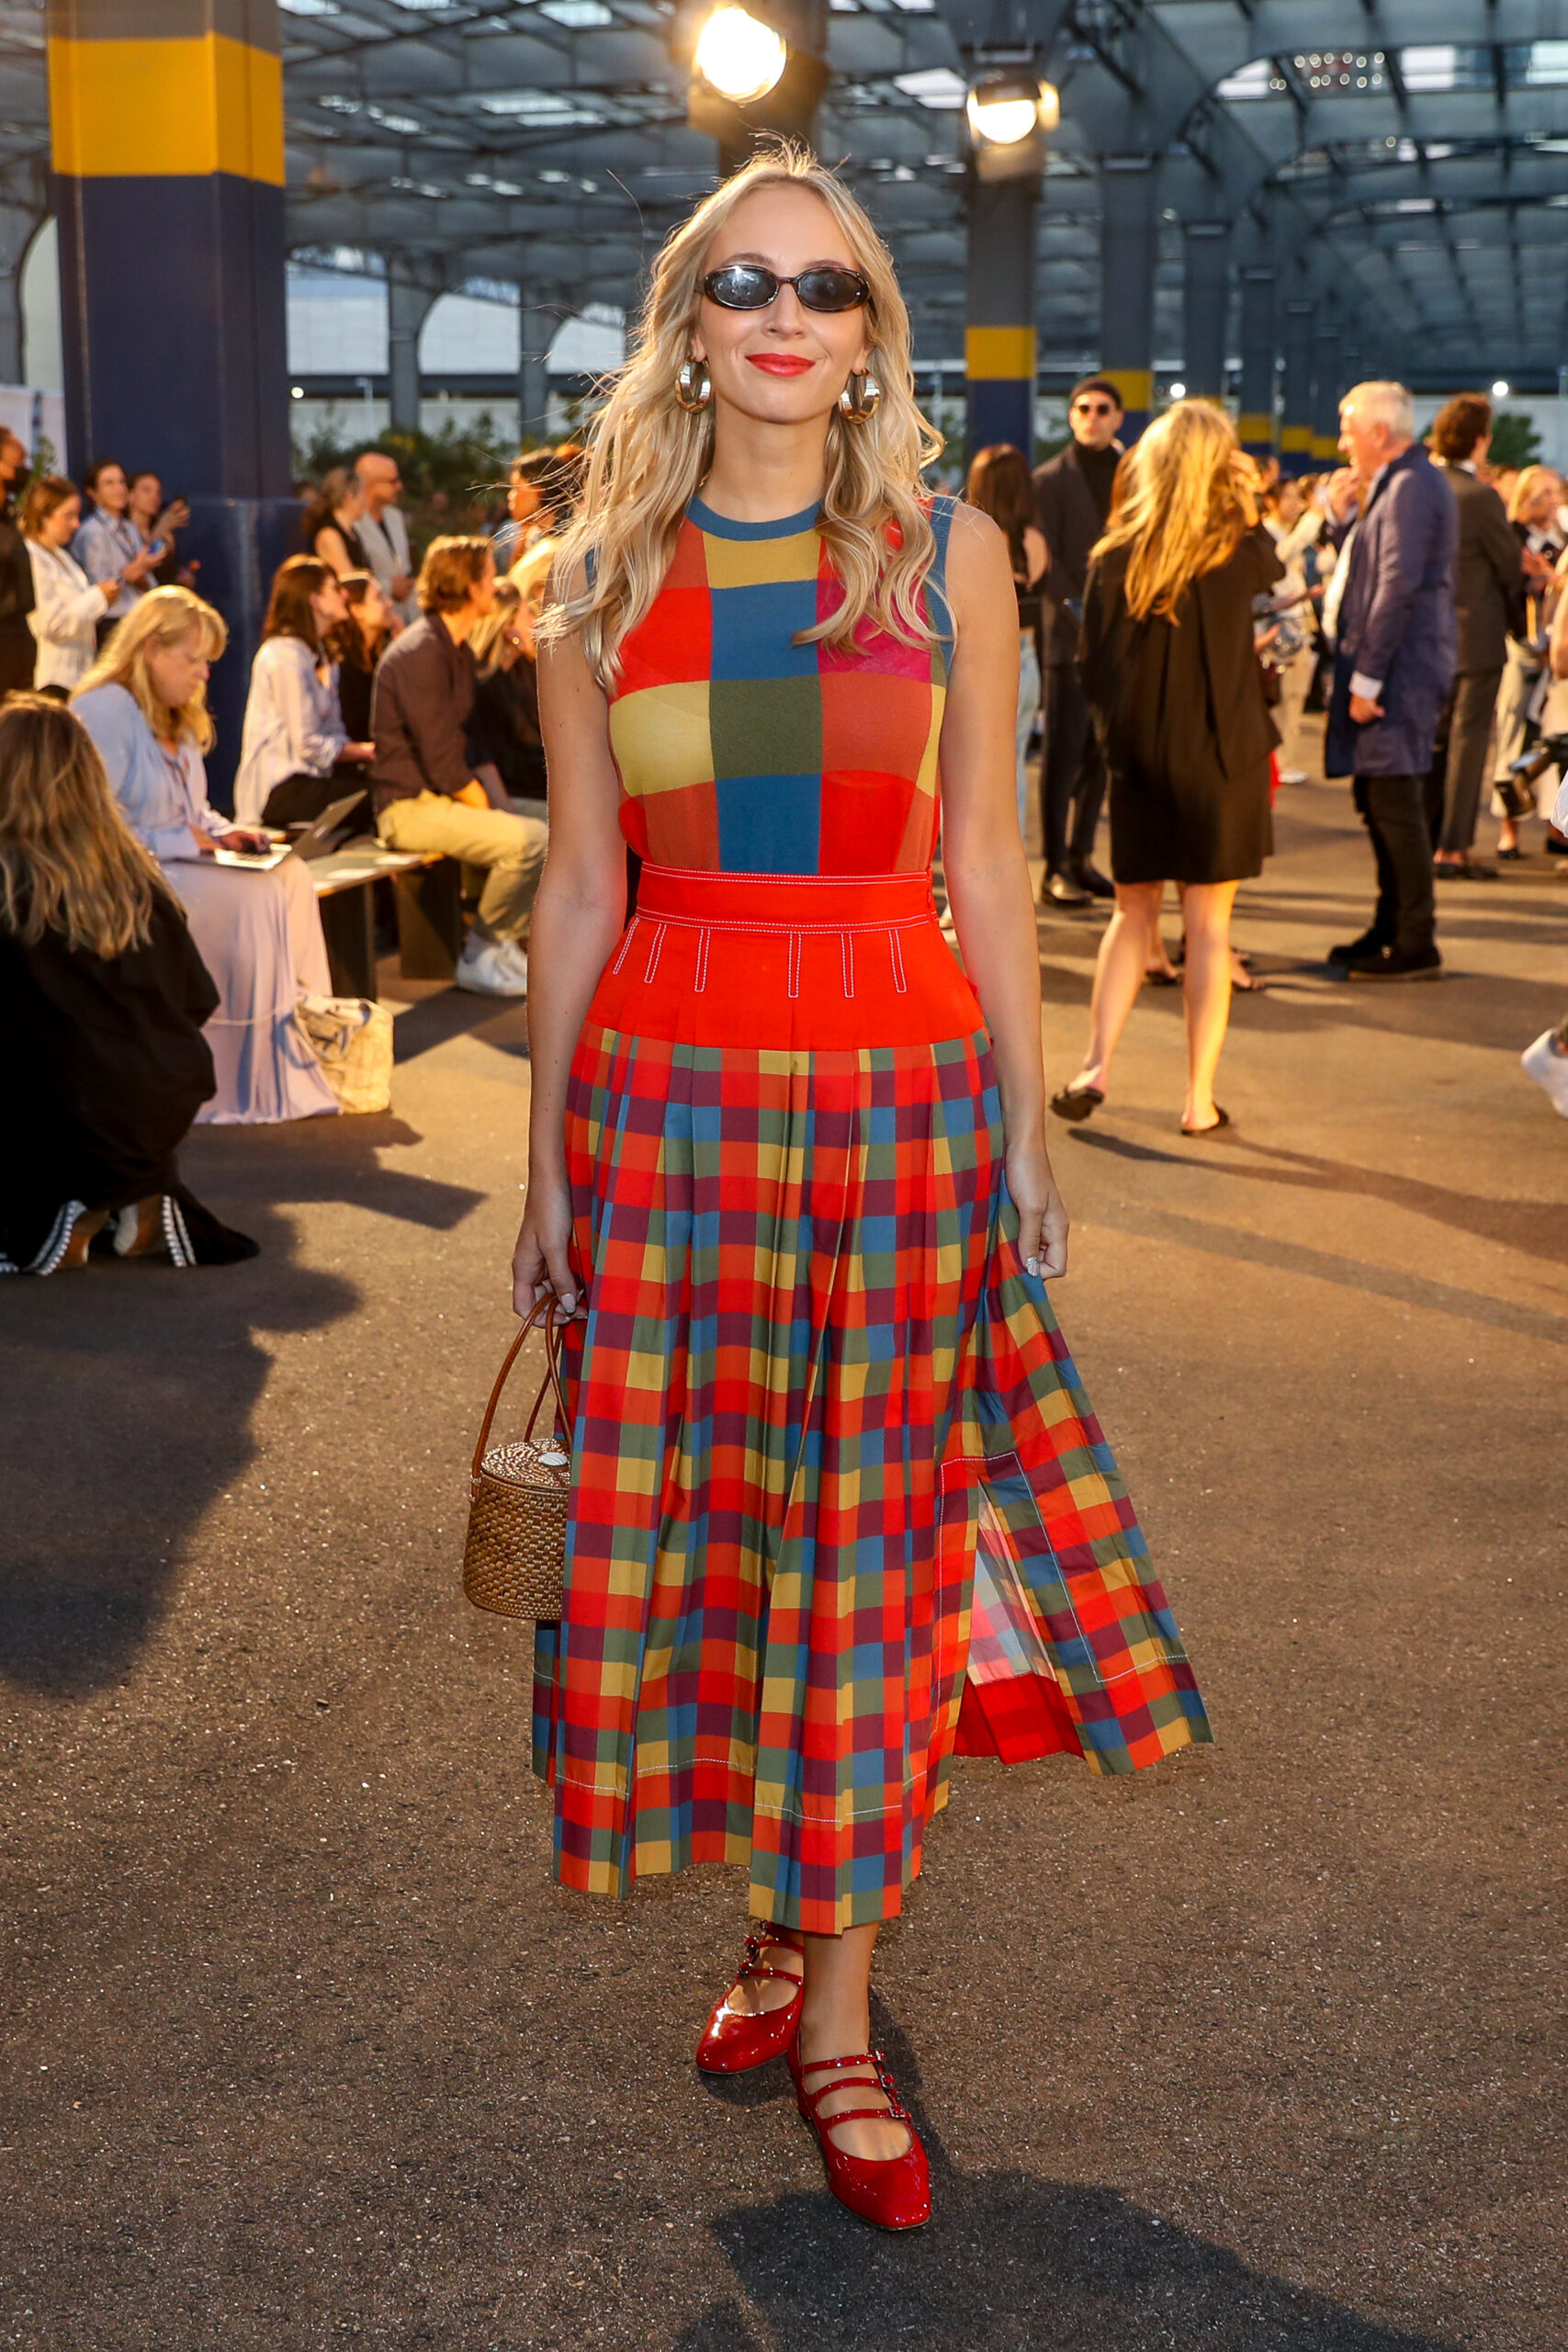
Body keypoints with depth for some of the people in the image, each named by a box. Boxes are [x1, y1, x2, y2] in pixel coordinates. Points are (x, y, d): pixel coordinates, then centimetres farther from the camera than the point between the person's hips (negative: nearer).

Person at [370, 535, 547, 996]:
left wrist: (496, 800, 6)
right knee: (528, 839, -26)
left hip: (444, 794, 10)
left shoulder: (459, 650, 16)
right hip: (409, 805, -10)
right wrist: (485, 808, -13)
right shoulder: (421, 654, -17)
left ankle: (507, 941, 7)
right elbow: (442, 760, -22)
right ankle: (481, 954, -11)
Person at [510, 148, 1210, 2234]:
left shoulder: (950, 553, 2)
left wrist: (1028, 1127, 1)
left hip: (903, 1085, -1)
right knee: (697, 1520, 6)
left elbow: (986, 864, 3)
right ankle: (785, 1916, 28)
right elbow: (582, 886, 6)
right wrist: (547, 1161, 6)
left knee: (866, 1533, 4)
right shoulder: (602, 582, 5)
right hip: (667, 1089, 1)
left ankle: (834, 1996, 16)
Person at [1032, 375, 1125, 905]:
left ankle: (1080, 856, 15)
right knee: (1064, 751, -3)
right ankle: (1055, 868, 0)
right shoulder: (1051, 479, 0)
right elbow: (1046, 561, -7)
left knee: (1100, 752, 7)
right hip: (1070, 634, -5)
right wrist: (1078, 613, -18)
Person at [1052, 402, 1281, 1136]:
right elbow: (1274, 572, 17)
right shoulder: (1240, 551, -7)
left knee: (1132, 916, 15)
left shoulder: (1114, 559, -3)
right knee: (1208, 926, 3)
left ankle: (1096, 1068, 4)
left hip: (1138, 762, 2)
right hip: (1221, 759, -2)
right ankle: (1199, 1099, 5)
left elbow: (1094, 670, 2)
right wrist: (1247, 507, 15)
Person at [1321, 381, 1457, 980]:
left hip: (1400, 665, -11)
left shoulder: (1411, 486, -14)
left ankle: (1416, 946, -5)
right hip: (1383, 665, 11)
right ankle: (1391, 927, 25)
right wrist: (1343, 516, 9)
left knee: (1395, 803, -9)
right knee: (1378, 802, 16)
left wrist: (1367, 677, -21)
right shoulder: (1392, 485, 19)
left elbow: (1399, 586, -21)